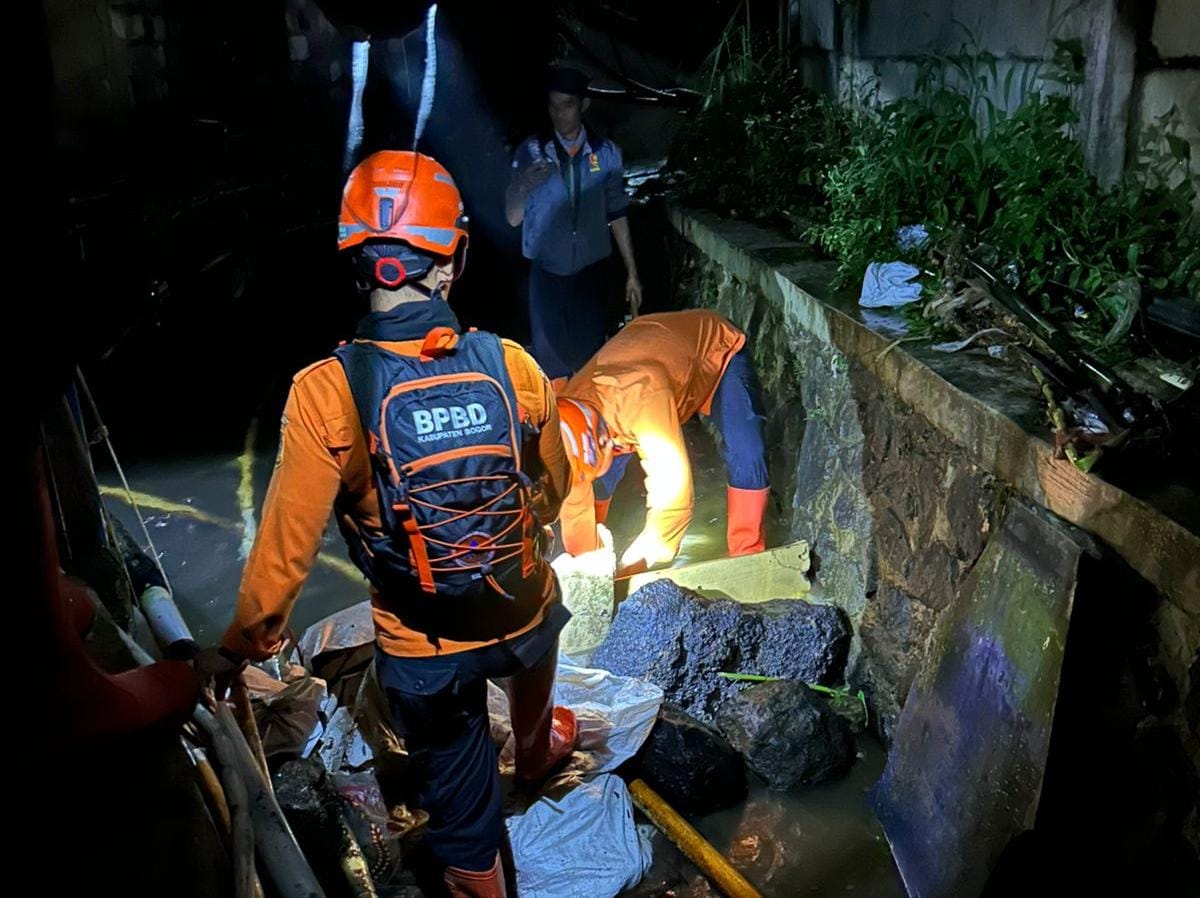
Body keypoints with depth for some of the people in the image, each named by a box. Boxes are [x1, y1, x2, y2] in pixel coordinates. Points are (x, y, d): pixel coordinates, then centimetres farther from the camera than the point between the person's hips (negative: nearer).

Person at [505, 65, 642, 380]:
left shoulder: (606, 153, 0)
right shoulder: (532, 151, -4)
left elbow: (616, 215, 7)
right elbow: (513, 218, -8)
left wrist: (631, 273, 8)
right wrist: (523, 187, -29)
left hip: (591, 271, 1)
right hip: (547, 274, -1)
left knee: (591, 357, 7)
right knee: (551, 360, 4)